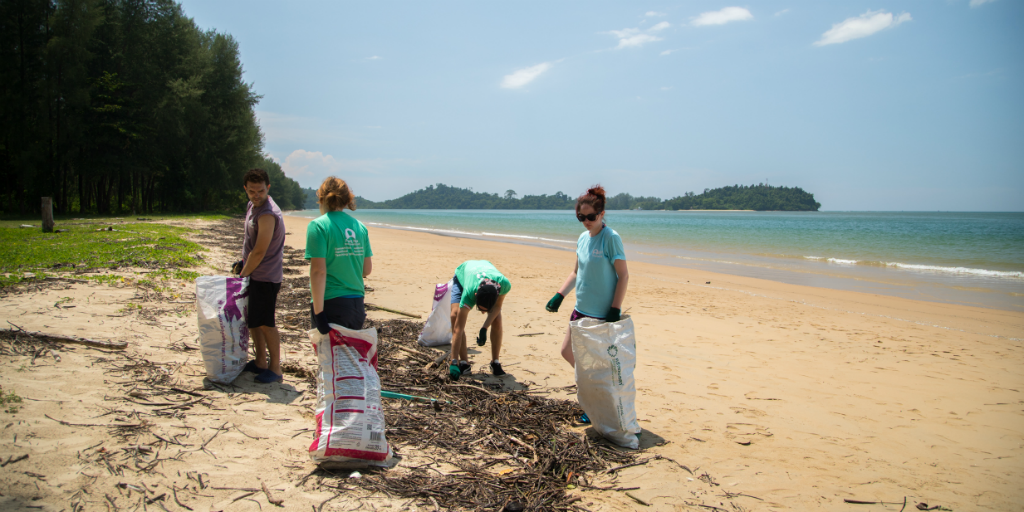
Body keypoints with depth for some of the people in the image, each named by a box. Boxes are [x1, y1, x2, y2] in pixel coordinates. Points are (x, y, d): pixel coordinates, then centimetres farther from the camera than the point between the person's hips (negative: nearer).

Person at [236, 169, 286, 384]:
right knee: (253, 320, 16)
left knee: (266, 322, -5)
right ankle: (260, 362, 28)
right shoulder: (252, 206, 9)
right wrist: (243, 262, 16)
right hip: (254, 273, 10)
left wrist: (243, 274, -11)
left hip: (265, 276, -10)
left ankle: (275, 368, 4)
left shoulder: (268, 214, -22)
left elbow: (259, 252, -21)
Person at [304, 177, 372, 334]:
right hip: (357, 304, 5)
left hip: (331, 304, -5)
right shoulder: (359, 226, 8)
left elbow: (318, 271, -16)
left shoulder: (318, 225, -8)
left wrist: (318, 312, -16)